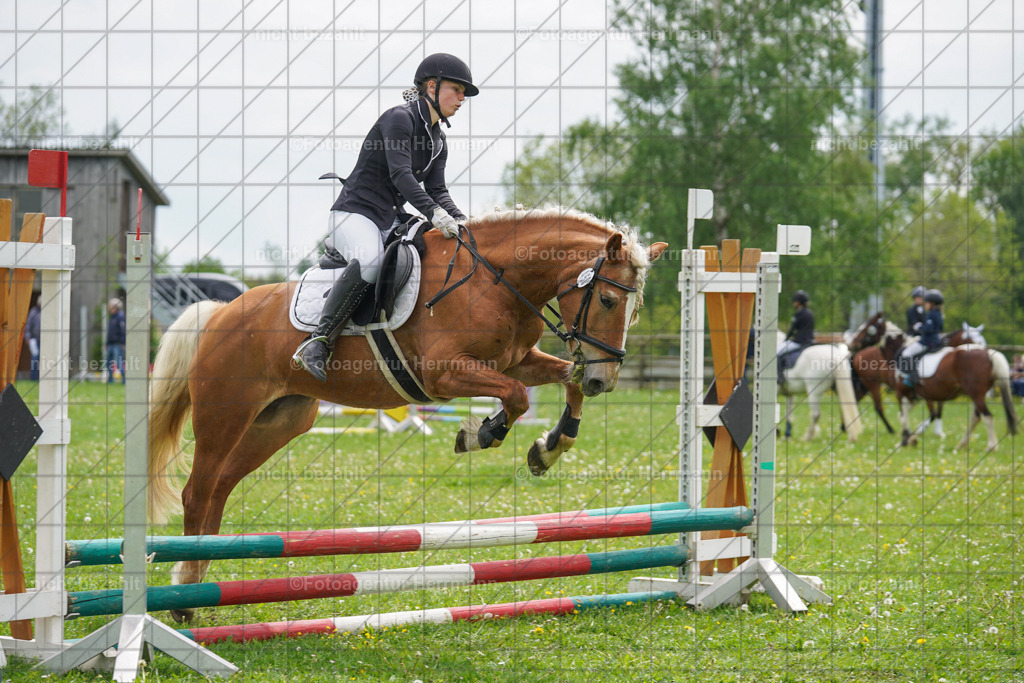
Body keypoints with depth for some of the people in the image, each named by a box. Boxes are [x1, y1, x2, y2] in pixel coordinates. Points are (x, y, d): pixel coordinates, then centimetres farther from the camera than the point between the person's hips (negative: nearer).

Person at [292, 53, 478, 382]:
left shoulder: (438, 141, 17)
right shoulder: (399, 119, -10)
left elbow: (437, 190, 11)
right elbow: (400, 173, -22)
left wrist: (460, 221, -8)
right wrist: (434, 212, -34)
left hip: (392, 221, 9)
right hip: (354, 212, -9)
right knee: (370, 258, -38)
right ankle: (318, 341, -38)